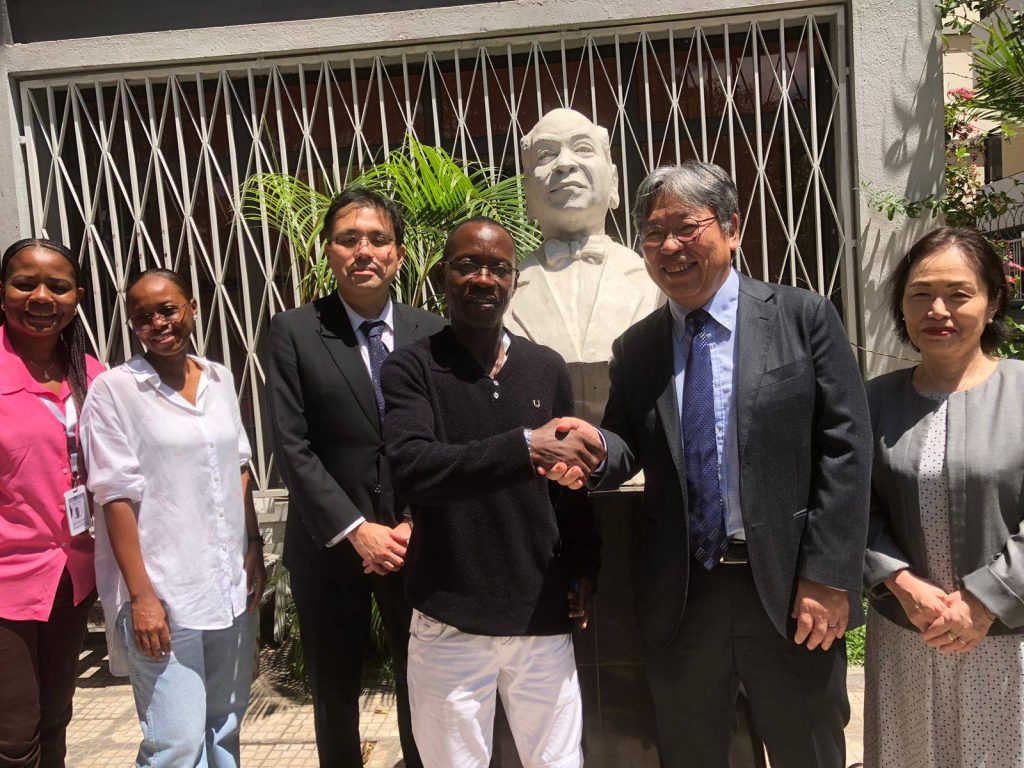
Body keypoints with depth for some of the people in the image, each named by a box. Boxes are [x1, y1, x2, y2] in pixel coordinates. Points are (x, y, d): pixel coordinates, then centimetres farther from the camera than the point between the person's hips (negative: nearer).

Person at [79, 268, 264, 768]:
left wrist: (255, 548, 9)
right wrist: (141, 595, -13)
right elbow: (116, 497, -10)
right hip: (164, 593, -5)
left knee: (226, 727, 15)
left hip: (232, 585, 5)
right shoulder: (114, 388, -8)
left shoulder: (219, 379, 7)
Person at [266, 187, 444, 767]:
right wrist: (356, 530, -14)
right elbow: (292, 446, -9)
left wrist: (416, 523, -10)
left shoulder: (431, 331, 2)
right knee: (336, 690, 14)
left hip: (416, 542, 1)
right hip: (330, 543, -1)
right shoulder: (294, 332, -4)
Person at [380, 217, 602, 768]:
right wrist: (525, 447, -28)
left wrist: (583, 571, 9)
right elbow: (412, 469, -22)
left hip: (544, 614, 3)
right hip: (450, 621, -3)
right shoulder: (410, 369, -6)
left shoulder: (547, 368, 6)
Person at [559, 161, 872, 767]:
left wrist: (828, 578, -11)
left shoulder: (804, 317, -3)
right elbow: (628, 449, 5)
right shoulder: (635, 349, 7)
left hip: (791, 591, -2)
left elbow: (845, 449, -7)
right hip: (679, 598, 3)